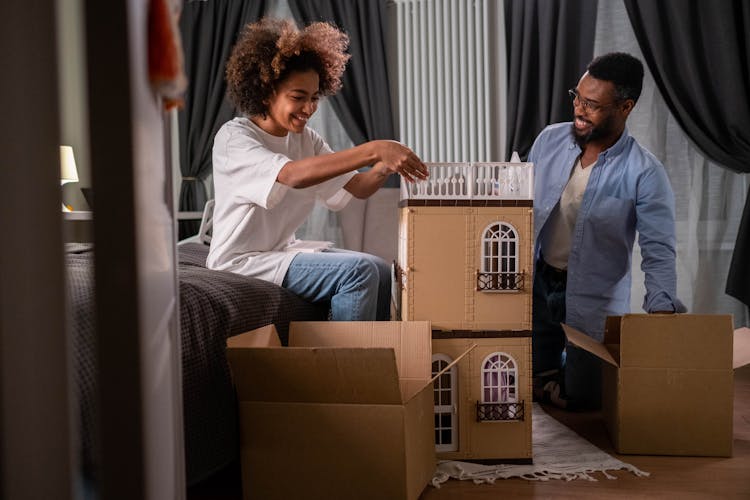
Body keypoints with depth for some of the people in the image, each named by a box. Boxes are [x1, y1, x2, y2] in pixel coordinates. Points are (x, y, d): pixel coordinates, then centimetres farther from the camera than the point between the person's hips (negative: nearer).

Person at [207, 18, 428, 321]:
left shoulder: (306, 139, 8)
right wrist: (373, 150, -39)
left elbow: (356, 188, 3)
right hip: (242, 262, -8)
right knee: (358, 270, -21)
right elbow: (294, 174, -34)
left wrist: (384, 168, -20)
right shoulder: (234, 137, -16)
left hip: (282, 252, 8)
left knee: (379, 270, -6)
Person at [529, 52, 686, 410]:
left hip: (594, 301, -3)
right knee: (532, 390, 12)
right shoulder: (550, 140, -4)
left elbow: (659, 252, -18)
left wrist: (660, 312, -32)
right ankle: (555, 370, 43)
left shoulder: (645, 174, -17)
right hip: (538, 285, 4)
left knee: (581, 401, 4)